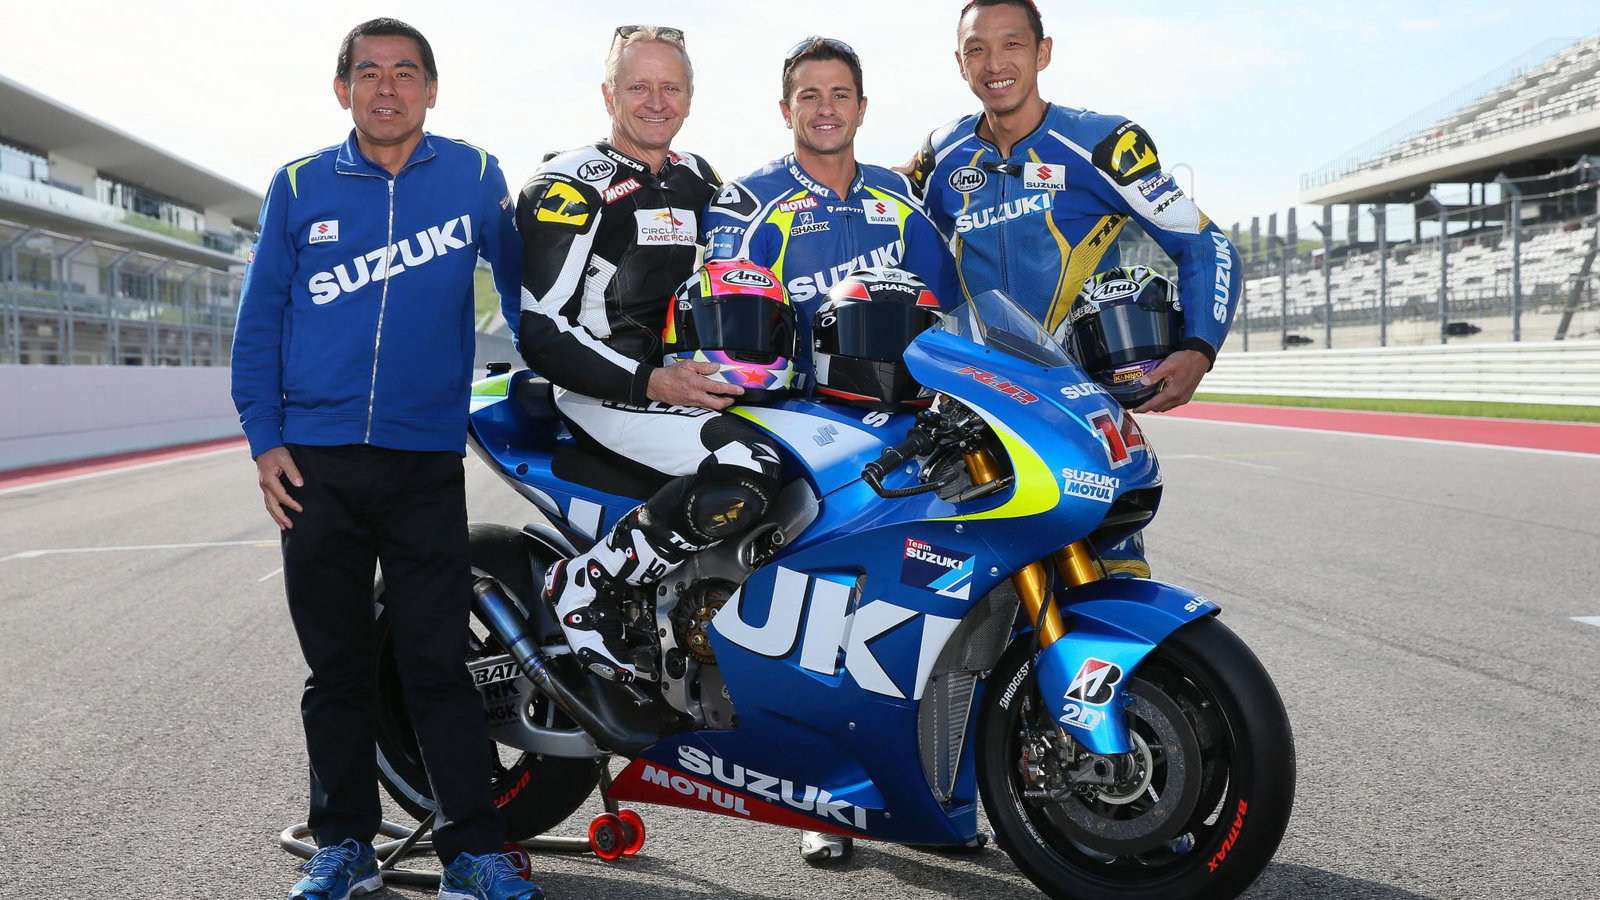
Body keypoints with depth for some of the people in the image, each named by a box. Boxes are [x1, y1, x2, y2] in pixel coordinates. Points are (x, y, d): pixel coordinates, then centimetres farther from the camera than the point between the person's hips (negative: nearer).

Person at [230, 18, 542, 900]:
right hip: (317, 462, 2)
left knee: (437, 661, -3)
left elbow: (521, 281, 12)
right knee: (335, 663, 10)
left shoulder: (473, 176, 4)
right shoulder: (299, 186, 7)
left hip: (426, 461, -2)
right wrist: (264, 441, 1)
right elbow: (259, 319, 8)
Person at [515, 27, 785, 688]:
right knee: (749, 470, -30)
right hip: (599, 392, -8)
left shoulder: (698, 181, 16)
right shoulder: (570, 186, -7)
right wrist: (651, 384, -23)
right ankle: (584, 585, -15)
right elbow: (540, 330, -14)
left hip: (688, 379, 8)